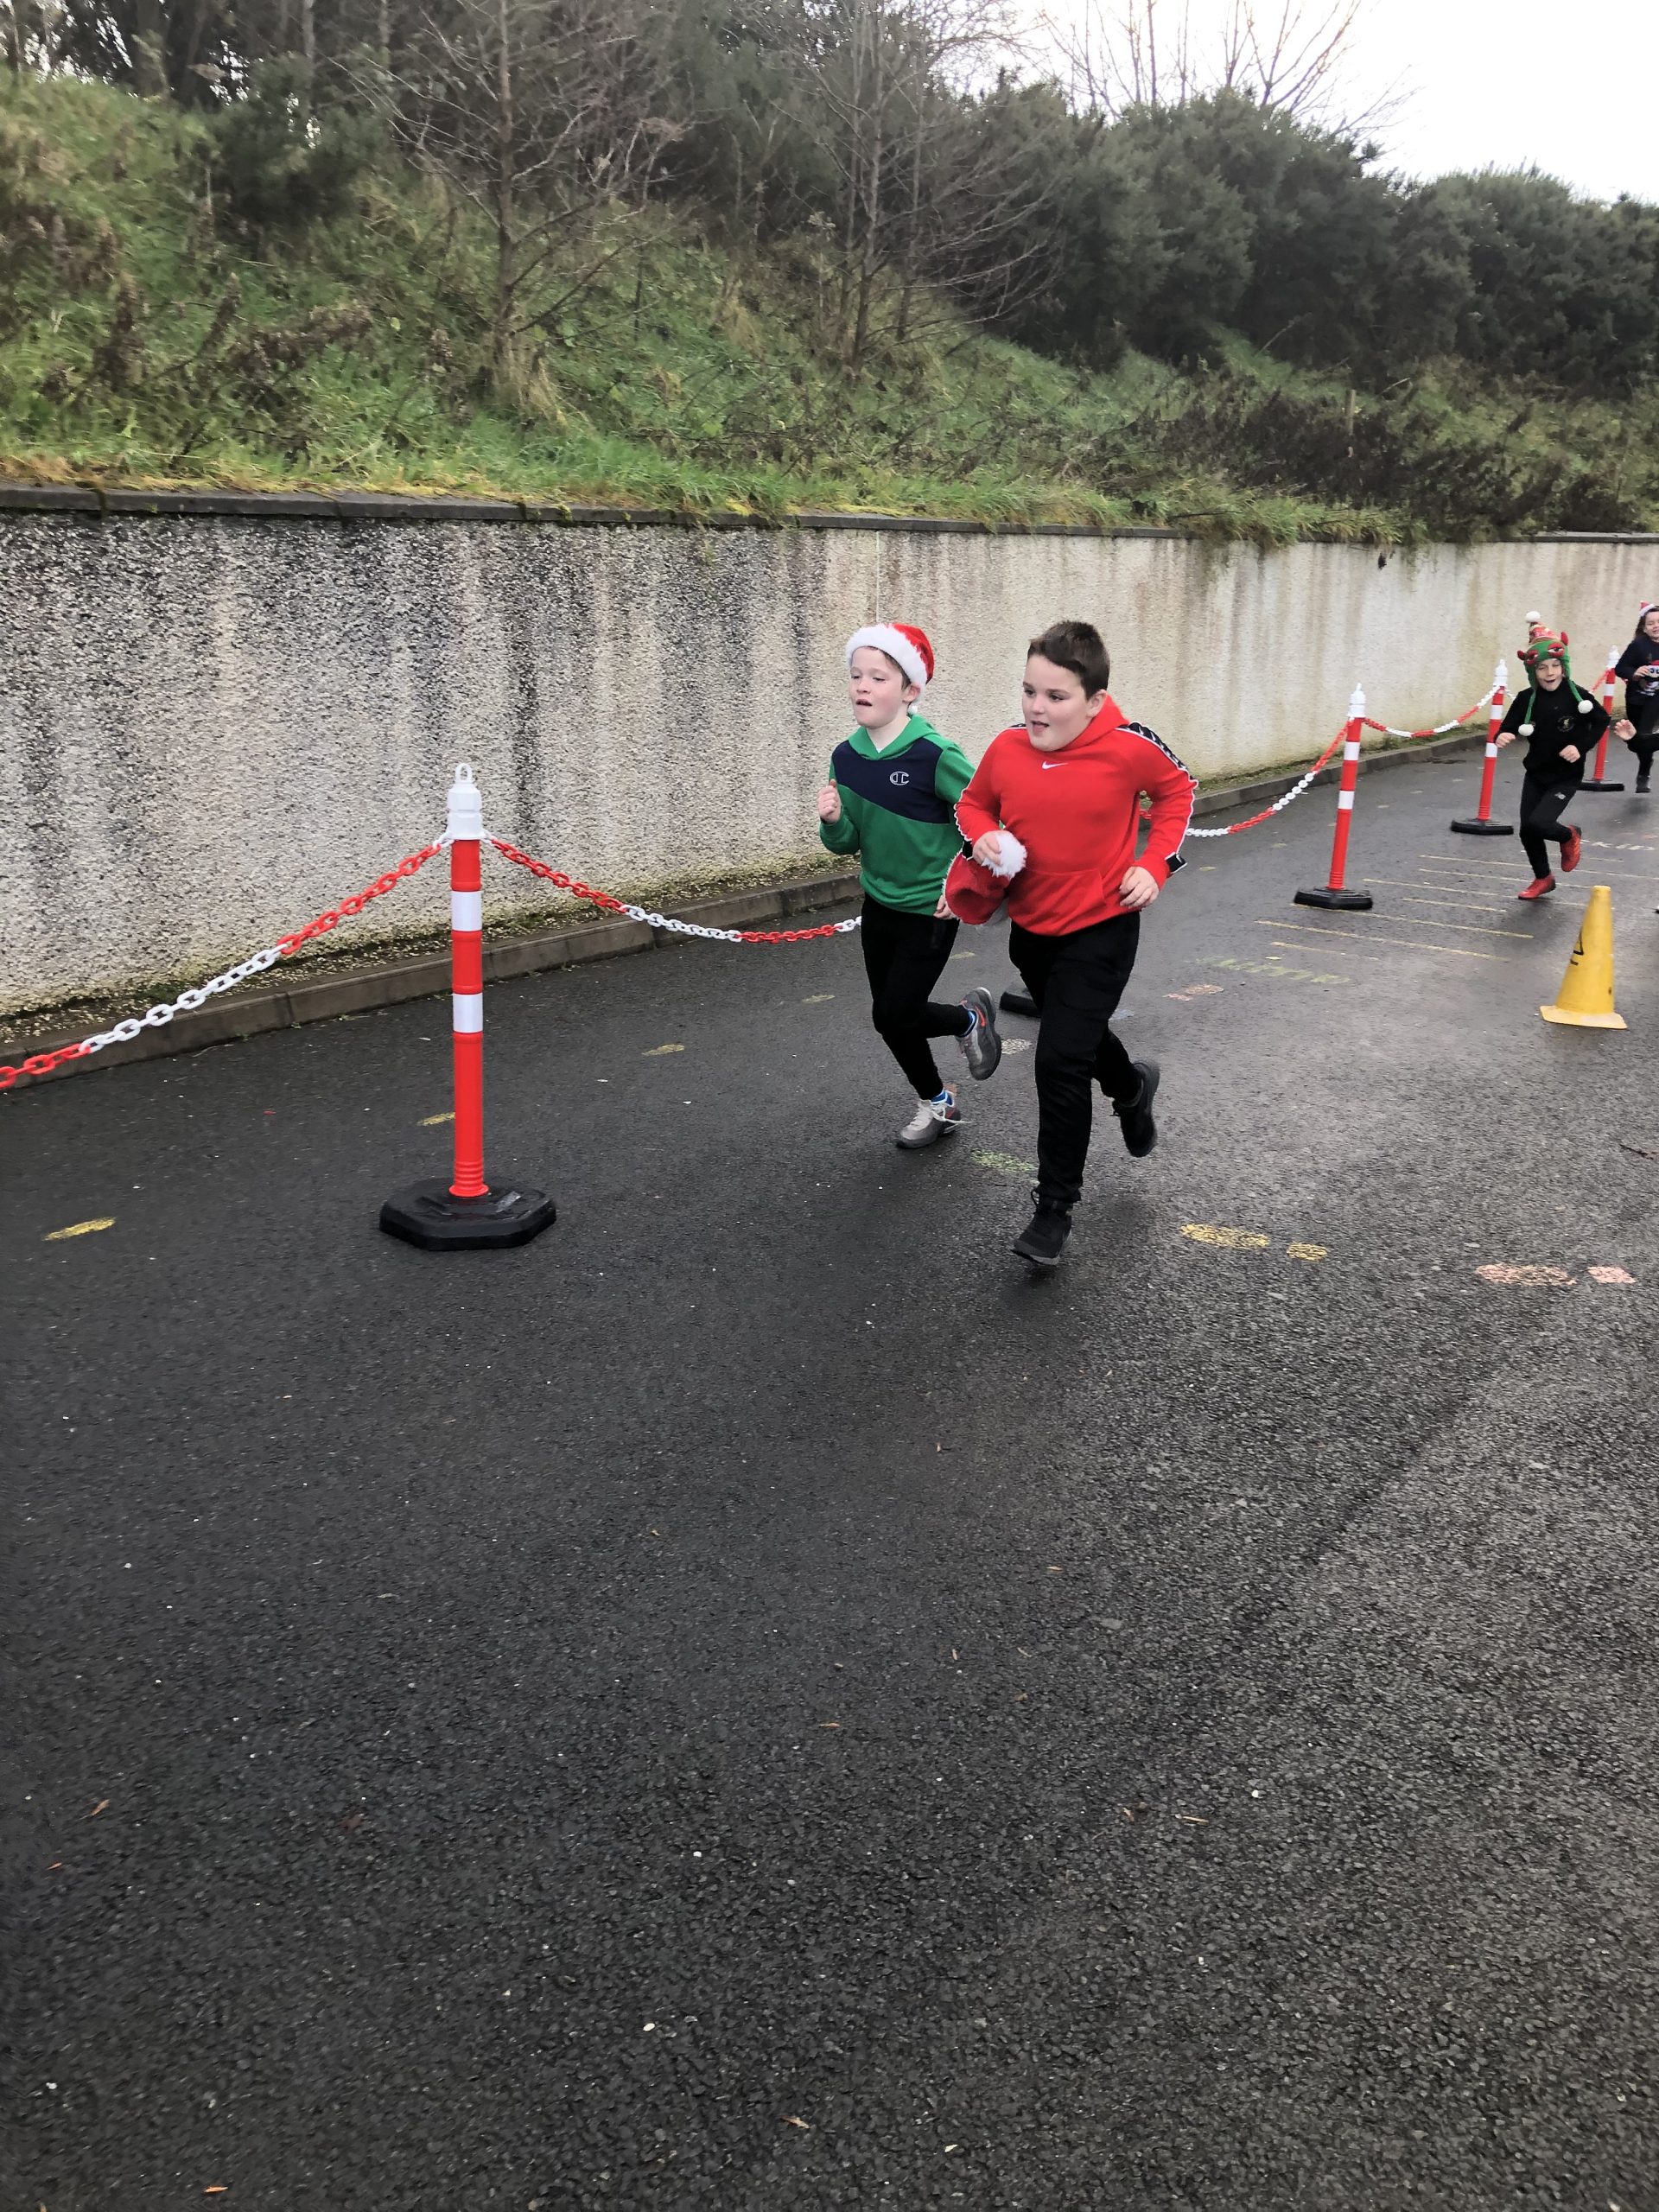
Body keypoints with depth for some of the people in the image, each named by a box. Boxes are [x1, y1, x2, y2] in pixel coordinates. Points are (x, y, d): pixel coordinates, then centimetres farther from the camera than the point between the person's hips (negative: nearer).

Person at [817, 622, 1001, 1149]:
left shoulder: (935, 756, -22)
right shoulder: (846, 756, -3)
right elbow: (848, 843, 4)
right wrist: (833, 821, -16)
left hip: (931, 910, -6)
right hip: (879, 904, 6)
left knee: (893, 1015, -4)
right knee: (891, 1016, 13)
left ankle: (969, 1018, 27)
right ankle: (937, 1105, 36)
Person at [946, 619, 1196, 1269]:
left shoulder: (1129, 747, -18)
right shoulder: (1007, 749, -10)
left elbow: (1177, 790, 2)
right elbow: (972, 803, 8)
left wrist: (1156, 865, -7)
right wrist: (984, 838, -14)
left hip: (1101, 928, -5)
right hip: (1031, 927, 5)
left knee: (1061, 1060, -12)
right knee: (1078, 1035, 26)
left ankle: (1055, 1206, 4)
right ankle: (1132, 1086, 62)